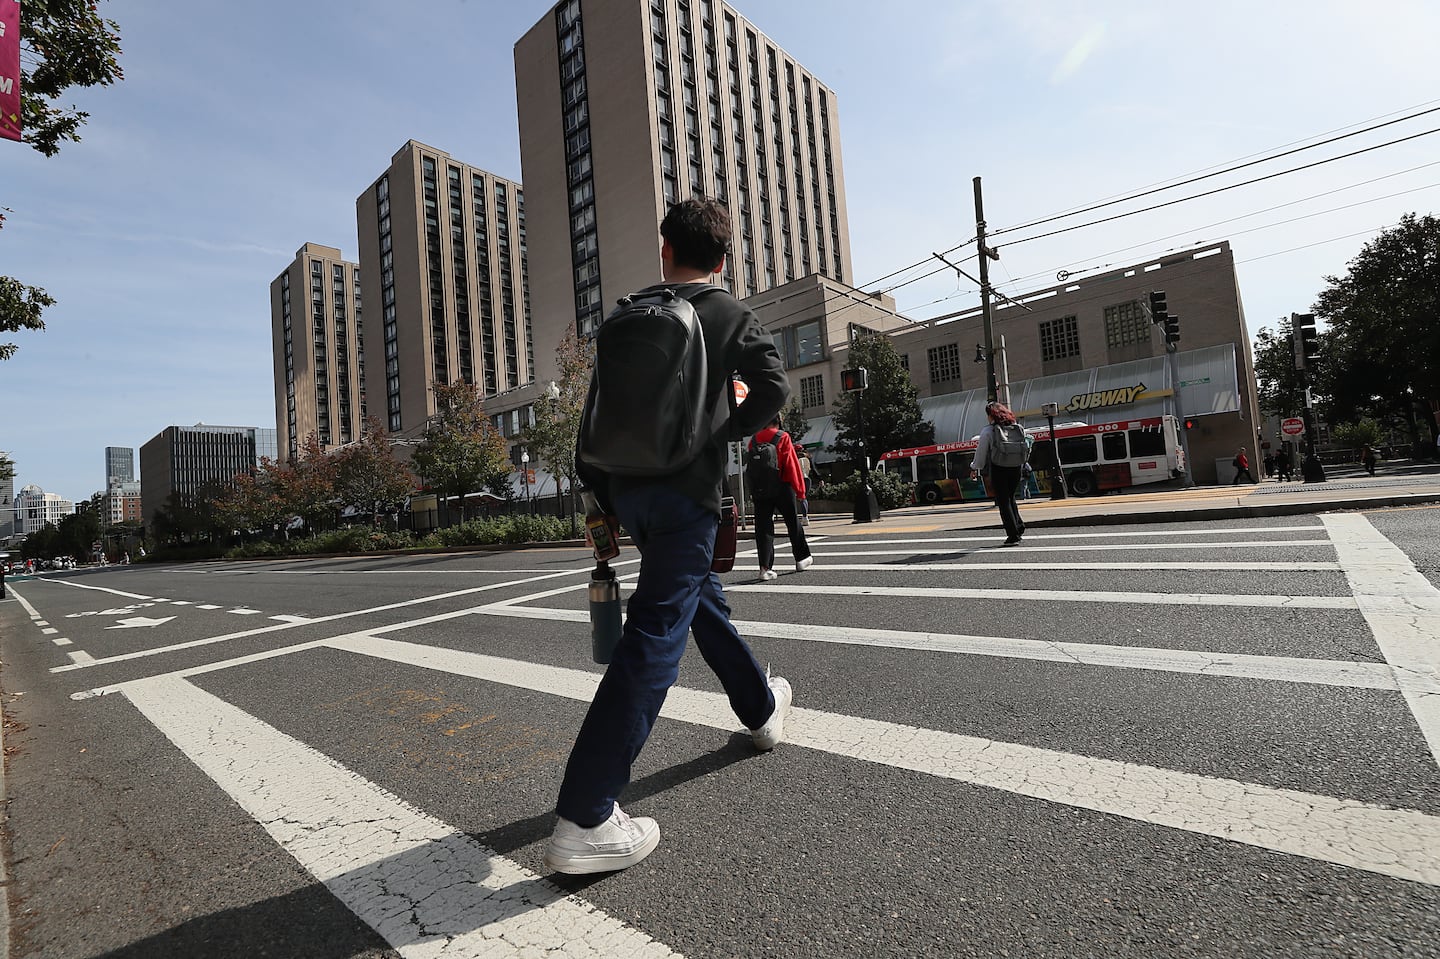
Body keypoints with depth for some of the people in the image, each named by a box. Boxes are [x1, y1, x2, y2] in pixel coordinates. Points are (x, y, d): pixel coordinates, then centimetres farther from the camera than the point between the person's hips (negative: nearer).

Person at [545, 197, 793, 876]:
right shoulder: (731, 315, 2)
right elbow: (773, 389, -12)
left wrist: (605, 493, 15)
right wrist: (725, 432, 5)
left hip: (627, 488, 6)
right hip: (686, 491, -5)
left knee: (702, 595, 23)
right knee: (655, 637, -7)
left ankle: (762, 707, 43)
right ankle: (582, 822, -9)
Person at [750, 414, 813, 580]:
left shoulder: (754, 440, 6)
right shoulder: (783, 437, -6)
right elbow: (792, 465, -9)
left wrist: (753, 492, 13)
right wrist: (800, 490, -5)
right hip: (782, 487, -3)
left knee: (763, 527, 3)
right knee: (793, 523, 14)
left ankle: (765, 567, -2)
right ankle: (801, 559, 27)